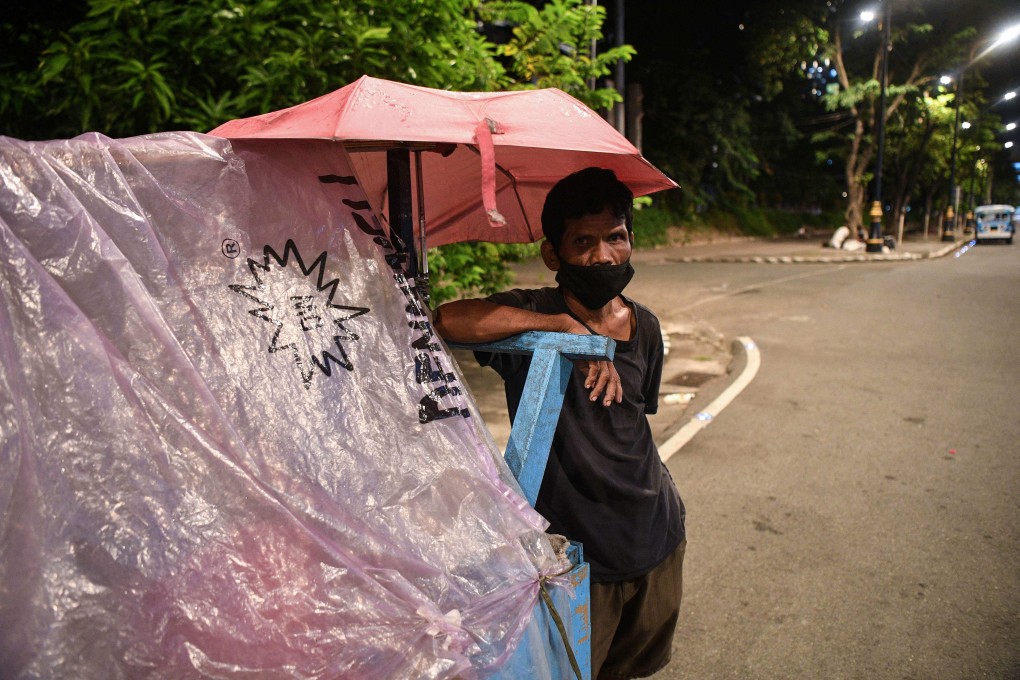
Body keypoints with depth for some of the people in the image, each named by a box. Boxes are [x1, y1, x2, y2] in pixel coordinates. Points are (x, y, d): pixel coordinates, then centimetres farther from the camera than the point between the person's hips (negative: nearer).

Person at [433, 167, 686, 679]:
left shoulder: (644, 327, 1)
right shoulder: (532, 314, -16)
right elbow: (448, 320, -36)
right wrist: (566, 325, -33)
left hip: (657, 538, 6)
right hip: (575, 550, -5)